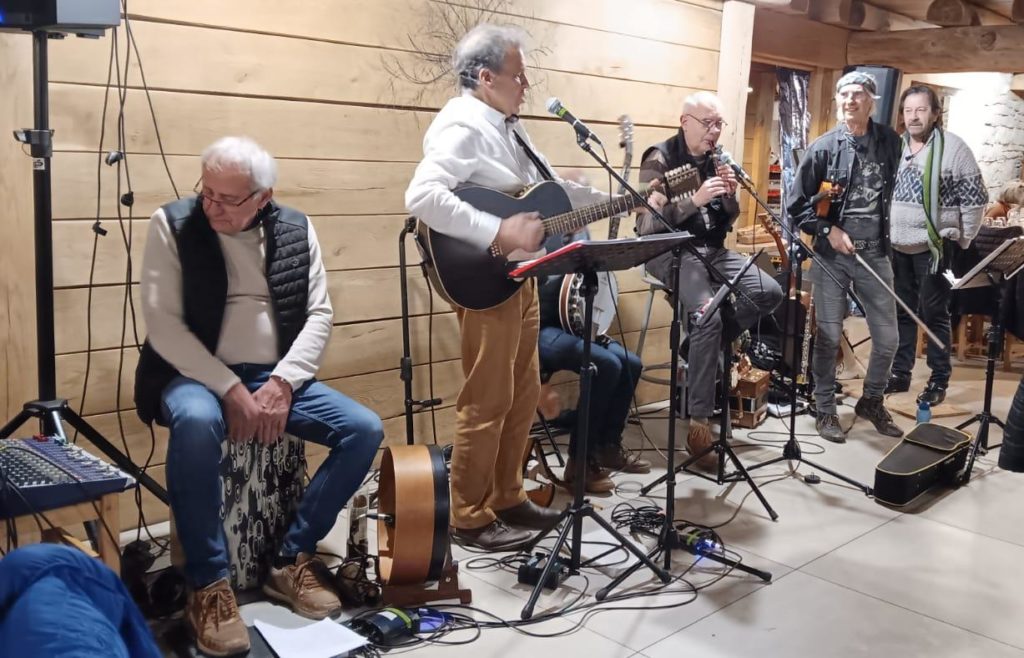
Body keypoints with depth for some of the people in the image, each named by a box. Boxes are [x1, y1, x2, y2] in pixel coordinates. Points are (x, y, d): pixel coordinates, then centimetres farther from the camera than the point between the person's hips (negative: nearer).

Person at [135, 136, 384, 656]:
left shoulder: (295, 229, 5)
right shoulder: (172, 224, -4)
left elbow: (319, 315, 2)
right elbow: (163, 324, -11)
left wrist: (281, 383, -14)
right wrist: (230, 389, -19)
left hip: (277, 378, 4)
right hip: (199, 375, -3)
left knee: (365, 430, -16)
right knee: (197, 421, -39)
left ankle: (293, 558, 0)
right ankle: (207, 584, -21)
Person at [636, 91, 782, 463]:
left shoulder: (715, 161, 12)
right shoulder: (660, 159, -8)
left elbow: (728, 222, 15)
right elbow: (650, 221, -17)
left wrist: (729, 196, -6)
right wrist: (696, 200, -26)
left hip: (712, 249, 7)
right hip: (670, 251, -7)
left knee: (770, 293, -10)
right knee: (708, 316, -29)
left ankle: (704, 345, 4)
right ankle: (699, 422, -23)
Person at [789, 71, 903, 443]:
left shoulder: (890, 142, 3)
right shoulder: (824, 147, -4)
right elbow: (797, 204, -3)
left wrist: (893, 234, 6)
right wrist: (828, 231, -12)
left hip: (876, 254, 3)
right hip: (831, 255, -2)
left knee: (888, 338, 7)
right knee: (828, 337, 3)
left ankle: (871, 402, 28)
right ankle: (825, 411, 18)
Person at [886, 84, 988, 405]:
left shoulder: (953, 147, -9)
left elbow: (975, 198, -8)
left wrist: (961, 241, -7)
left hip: (934, 246, -5)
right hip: (897, 246, 5)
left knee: (934, 313, 0)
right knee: (901, 311, 12)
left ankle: (939, 380, 11)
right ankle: (900, 373, 23)